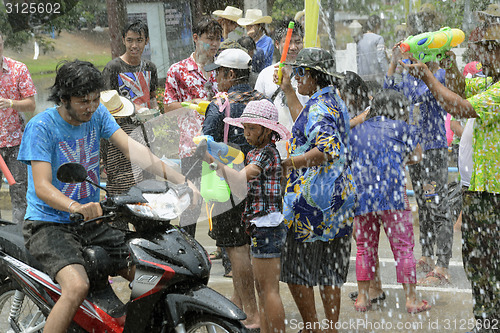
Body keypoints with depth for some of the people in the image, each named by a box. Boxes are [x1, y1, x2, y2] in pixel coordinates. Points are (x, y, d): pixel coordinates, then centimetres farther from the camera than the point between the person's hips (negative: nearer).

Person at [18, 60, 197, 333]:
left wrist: (180, 180, -20)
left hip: (91, 221, 6)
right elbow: (42, 187, -23)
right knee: (77, 287, -31)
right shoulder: (41, 126, -15)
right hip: (49, 225, -6)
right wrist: (75, 207, -44)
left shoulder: (97, 114, 2)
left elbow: (132, 149, -6)